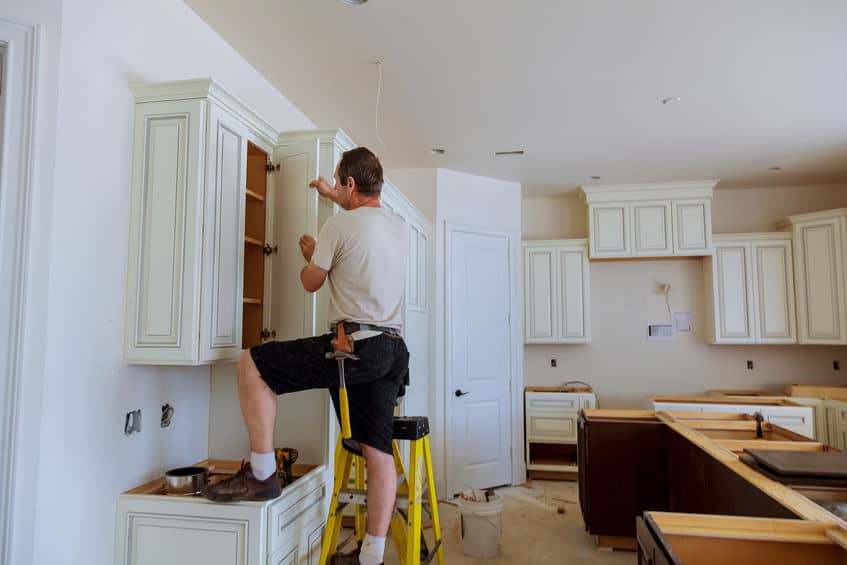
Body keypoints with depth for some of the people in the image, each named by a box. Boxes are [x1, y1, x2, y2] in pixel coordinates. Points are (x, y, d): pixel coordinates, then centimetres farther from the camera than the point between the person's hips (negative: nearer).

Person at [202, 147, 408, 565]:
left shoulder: (339, 224, -5)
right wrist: (332, 196, 52)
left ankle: (262, 473, 5)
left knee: (251, 364, 2)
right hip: (393, 350, 8)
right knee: (378, 449, 8)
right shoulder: (398, 225, 17)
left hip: (353, 345, -8)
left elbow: (311, 282, 6)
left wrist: (310, 254, 27)